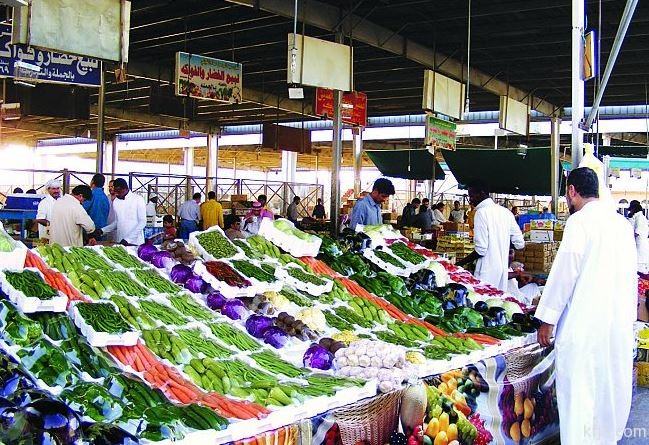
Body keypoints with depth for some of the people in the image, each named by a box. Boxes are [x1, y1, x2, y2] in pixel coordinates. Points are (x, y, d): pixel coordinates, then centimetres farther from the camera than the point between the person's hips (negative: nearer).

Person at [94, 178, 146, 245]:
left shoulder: (138, 200, -6)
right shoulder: (115, 202, 8)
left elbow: (142, 222, -9)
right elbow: (116, 222, 15)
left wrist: (128, 239, -17)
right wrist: (103, 230, 0)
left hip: (135, 242, -4)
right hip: (120, 242, 4)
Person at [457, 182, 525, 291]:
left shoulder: (481, 212, -12)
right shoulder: (506, 212, 9)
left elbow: (481, 250, -18)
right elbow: (520, 243, 8)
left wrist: (460, 264, -8)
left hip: (487, 273, -7)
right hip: (503, 271, 8)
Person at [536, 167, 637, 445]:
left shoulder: (580, 221, -11)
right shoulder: (621, 222, 11)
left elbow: (565, 273, -12)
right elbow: (629, 274, 16)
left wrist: (547, 320, -6)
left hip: (585, 324, -7)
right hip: (621, 323, 8)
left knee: (579, 395, -2)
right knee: (612, 388, 16)